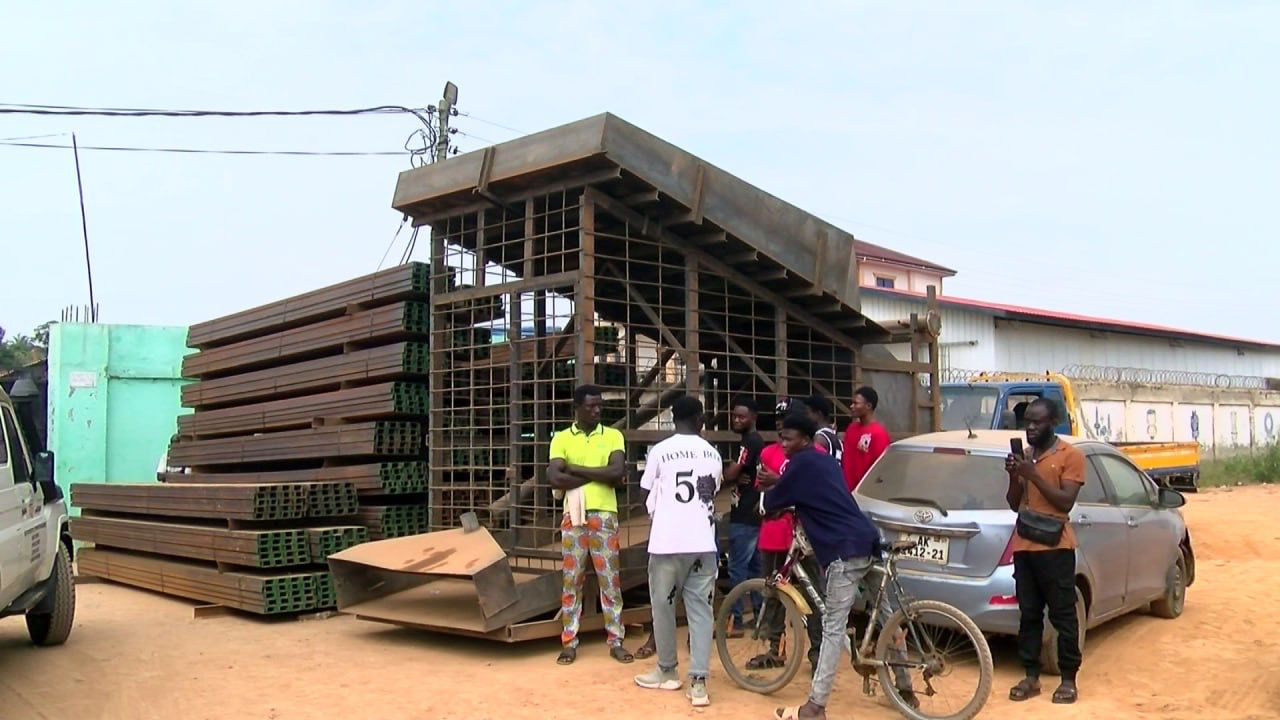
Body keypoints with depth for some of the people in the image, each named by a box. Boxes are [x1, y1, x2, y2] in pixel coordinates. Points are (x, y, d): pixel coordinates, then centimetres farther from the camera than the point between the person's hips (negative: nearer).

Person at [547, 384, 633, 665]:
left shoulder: (613, 436, 5)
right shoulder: (561, 438, 4)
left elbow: (617, 472, -11)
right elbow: (554, 478, -11)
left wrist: (575, 468, -10)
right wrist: (599, 476, -10)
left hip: (604, 515, 0)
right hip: (573, 516, 0)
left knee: (610, 579, 4)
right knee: (571, 579, 5)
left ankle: (616, 641, 11)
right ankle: (569, 642, 12)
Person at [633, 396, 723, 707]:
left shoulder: (659, 451, -3)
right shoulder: (713, 454, 6)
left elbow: (649, 500, 5)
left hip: (668, 541, -3)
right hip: (703, 543, 3)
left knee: (663, 605, 12)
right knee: (701, 609, 6)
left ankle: (667, 671, 24)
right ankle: (699, 682, 0)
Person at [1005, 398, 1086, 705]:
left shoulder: (1070, 455, -4)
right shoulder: (1024, 456, 14)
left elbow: (1066, 501, -12)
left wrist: (1034, 475, -17)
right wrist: (1014, 476, -3)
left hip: (1055, 546, -6)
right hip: (1024, 545, 6)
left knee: (1062, 614, 1)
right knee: (1029, 614, 8)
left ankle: (1069, 679, 11)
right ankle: (1031, 677, 14)